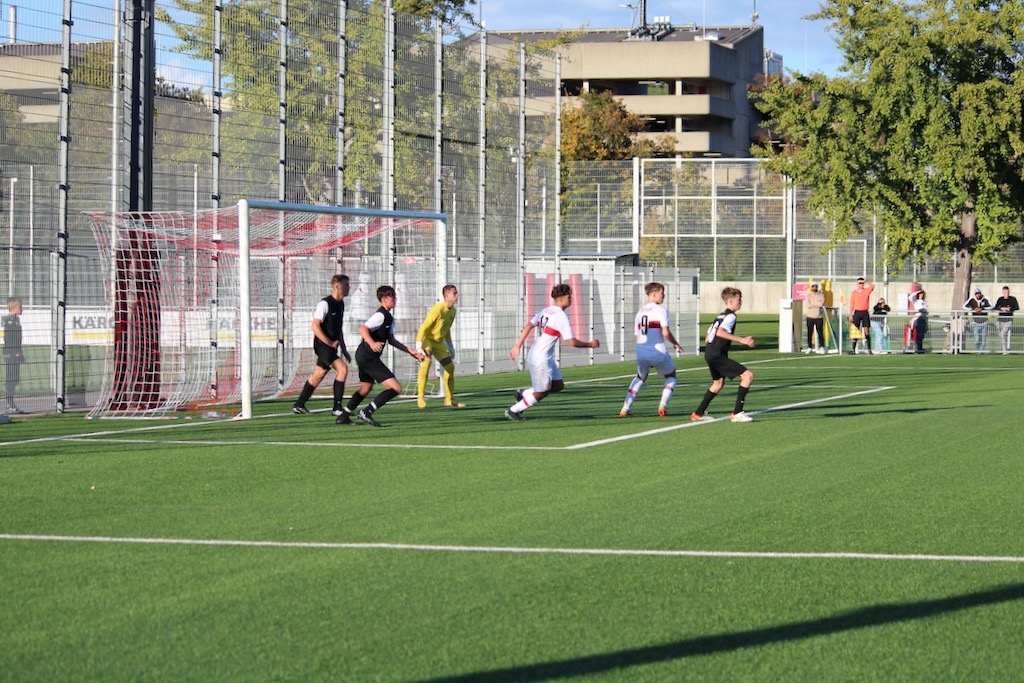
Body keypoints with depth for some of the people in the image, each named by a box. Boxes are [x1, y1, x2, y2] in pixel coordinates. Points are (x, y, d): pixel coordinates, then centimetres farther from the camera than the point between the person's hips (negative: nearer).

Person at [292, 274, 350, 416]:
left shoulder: (340, 304, 13)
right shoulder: (325, 303, -14)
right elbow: (315, 326, -19)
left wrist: (343, 349, 19)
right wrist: (330, 343, -21)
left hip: (331, 347, 9)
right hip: (323, 345, -9)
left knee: (318, 375, 14)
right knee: (342, 368, -19)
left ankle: (299, 405, 26)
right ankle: (337, 408, -17)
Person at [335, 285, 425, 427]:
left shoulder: (388, 317, 16)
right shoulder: (381, 315, -16)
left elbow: (391, 339, 22)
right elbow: (362, 329, -28)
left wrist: (410, 351, 19)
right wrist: (372, 343, -45)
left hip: (363, 356, 11)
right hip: (369, 357, -11)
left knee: (366, 388, 30)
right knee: (396, 388, -14)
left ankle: (343, 416, 36)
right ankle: (366, 412, -12)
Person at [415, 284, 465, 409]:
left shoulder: (452, 311, 3)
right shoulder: (438, 309, -23)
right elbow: (424, 327, -24)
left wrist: (450, 346, 19)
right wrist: (419, 346, -31)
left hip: (439, 342, 9)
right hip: (427, 340, -9)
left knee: (450, 367, 6)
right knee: (426, 364, -28)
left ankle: (449, 400, 16)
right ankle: (420, 398, -25)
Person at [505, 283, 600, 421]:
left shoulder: (545, 311, 8)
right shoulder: (561, 317, -18)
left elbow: (528, 326, 12)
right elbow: (572, 342, -19)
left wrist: (517, 346, 16)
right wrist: (590, 344, -4)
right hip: (541, 360, -9)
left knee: (558, 385, 15)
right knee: (541, 393, 7)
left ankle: (523, 394, 19)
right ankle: (513, 410, 17)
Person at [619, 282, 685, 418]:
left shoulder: (640, 312, 15)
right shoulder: (660, 310, -5)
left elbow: (637, 337, 15)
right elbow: (665, 333, -15)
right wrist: (675, 344, 1)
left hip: (641, 351, 5)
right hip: (657, 351, -5)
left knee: (640, 377, 29)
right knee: (670, 376, 20)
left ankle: (626, 408, 19)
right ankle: (663, 405, 3)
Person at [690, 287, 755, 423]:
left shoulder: (721, 316, 20)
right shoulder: (731, 316, -9)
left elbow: (707, 338, 22)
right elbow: (720, 332, -27)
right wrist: (741, 340, -28)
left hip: (709, 354, 10)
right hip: (718, 355, -10)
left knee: (718, 382, 31)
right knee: (748, 376, -12)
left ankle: (698, 413, 36)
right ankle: (737, 413, -12)